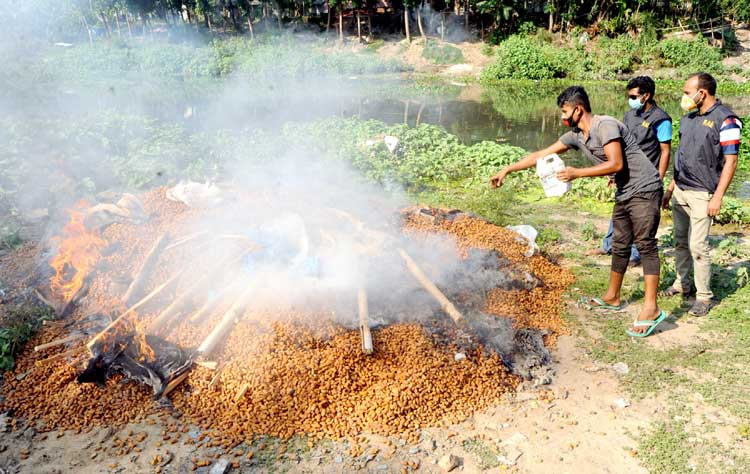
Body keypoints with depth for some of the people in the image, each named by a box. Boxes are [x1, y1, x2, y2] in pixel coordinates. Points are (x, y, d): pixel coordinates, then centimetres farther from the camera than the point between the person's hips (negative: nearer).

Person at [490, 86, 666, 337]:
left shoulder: (605, 125, -19)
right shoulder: (576, 135, 7)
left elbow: (616, 164, -27)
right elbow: (542, 154, 10)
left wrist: (577, 173, -24)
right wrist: (507, 170, 9)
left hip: (644, 190, -9)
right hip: (624, 193, 9)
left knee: (646, 245, -10)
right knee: (620, 246, 15)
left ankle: (651, 309, -11)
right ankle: (612, 297, 27)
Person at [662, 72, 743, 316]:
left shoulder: (725, 120, -11)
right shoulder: (688, 118, 12)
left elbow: (730, 161, -13)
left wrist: (718, 197, -19)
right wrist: (670, 188, 18)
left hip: (702, 194, -7)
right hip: (680, 190, 7)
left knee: (698, 246, -6)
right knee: (681, 241, 14)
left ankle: (704, 296, 5)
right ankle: (681, 284, 27)